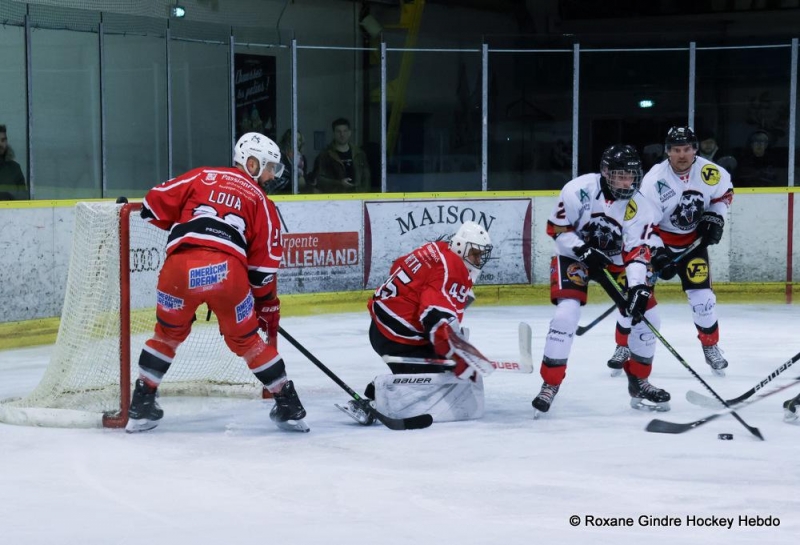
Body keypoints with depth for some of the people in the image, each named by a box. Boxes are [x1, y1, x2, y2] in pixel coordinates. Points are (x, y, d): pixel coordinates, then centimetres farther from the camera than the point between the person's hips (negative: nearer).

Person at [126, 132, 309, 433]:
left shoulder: (201, 177, 22)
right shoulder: (260, 200, 20)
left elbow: (154, 204, 18)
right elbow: (263, 264, 17)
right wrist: (268, 307, 26)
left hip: (179, 268, 1)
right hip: (227, 271, -1)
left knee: (168, 334, 24)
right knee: (246, 340, 19)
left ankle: (141, 406, 23)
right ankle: (288, 405, 21)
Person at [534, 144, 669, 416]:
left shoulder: (638, 207, -14)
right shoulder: (580, 189, -23)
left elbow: (636, 251, -17)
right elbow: (557, 228, -16)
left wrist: (638, 286, -31)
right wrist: (584, 250, -28)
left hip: (614, 260, 4)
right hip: (574, 254, -4)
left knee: (645, 314, -4)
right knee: (567, 312, -24)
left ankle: (639, 382, 14)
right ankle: (550, 384, -13)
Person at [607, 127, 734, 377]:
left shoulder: (710, 172, -16)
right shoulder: (654, 180, -25)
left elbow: (725, 192, 7)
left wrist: (715, 217, -7)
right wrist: (657, 254, -30)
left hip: (693, 239, 2)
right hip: (656, 239, -2)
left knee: (702, 296, -4)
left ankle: (711, 347, 17)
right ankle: (623, 346, 9)